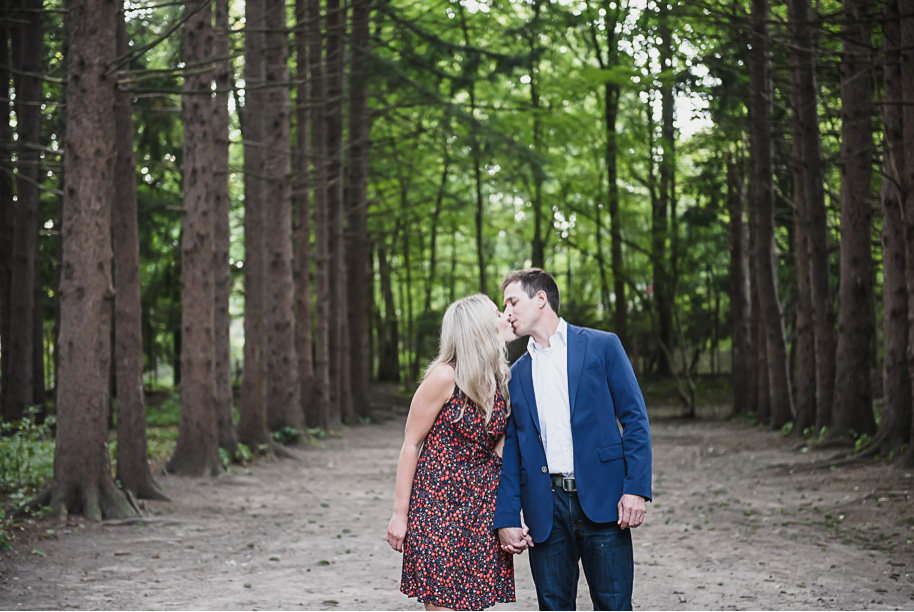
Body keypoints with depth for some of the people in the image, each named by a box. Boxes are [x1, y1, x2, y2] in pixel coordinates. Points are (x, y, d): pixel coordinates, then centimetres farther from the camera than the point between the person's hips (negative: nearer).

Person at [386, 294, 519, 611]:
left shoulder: (502, 380, 7)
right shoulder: (445, 377, -11)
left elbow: (495, 447, 12)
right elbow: (410, 444, -7)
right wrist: (400, 513, -9)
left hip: (481, 506, 6)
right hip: (439, 499, -6)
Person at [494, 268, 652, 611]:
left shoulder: (601, 346, 4)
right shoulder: (516, 374, 15)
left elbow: (635, 418, 0)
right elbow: (510, 451, 13)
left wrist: (636, 488, -11)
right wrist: (506, 518, 5)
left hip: (601, 499, -3)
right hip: (545, 508, 3)